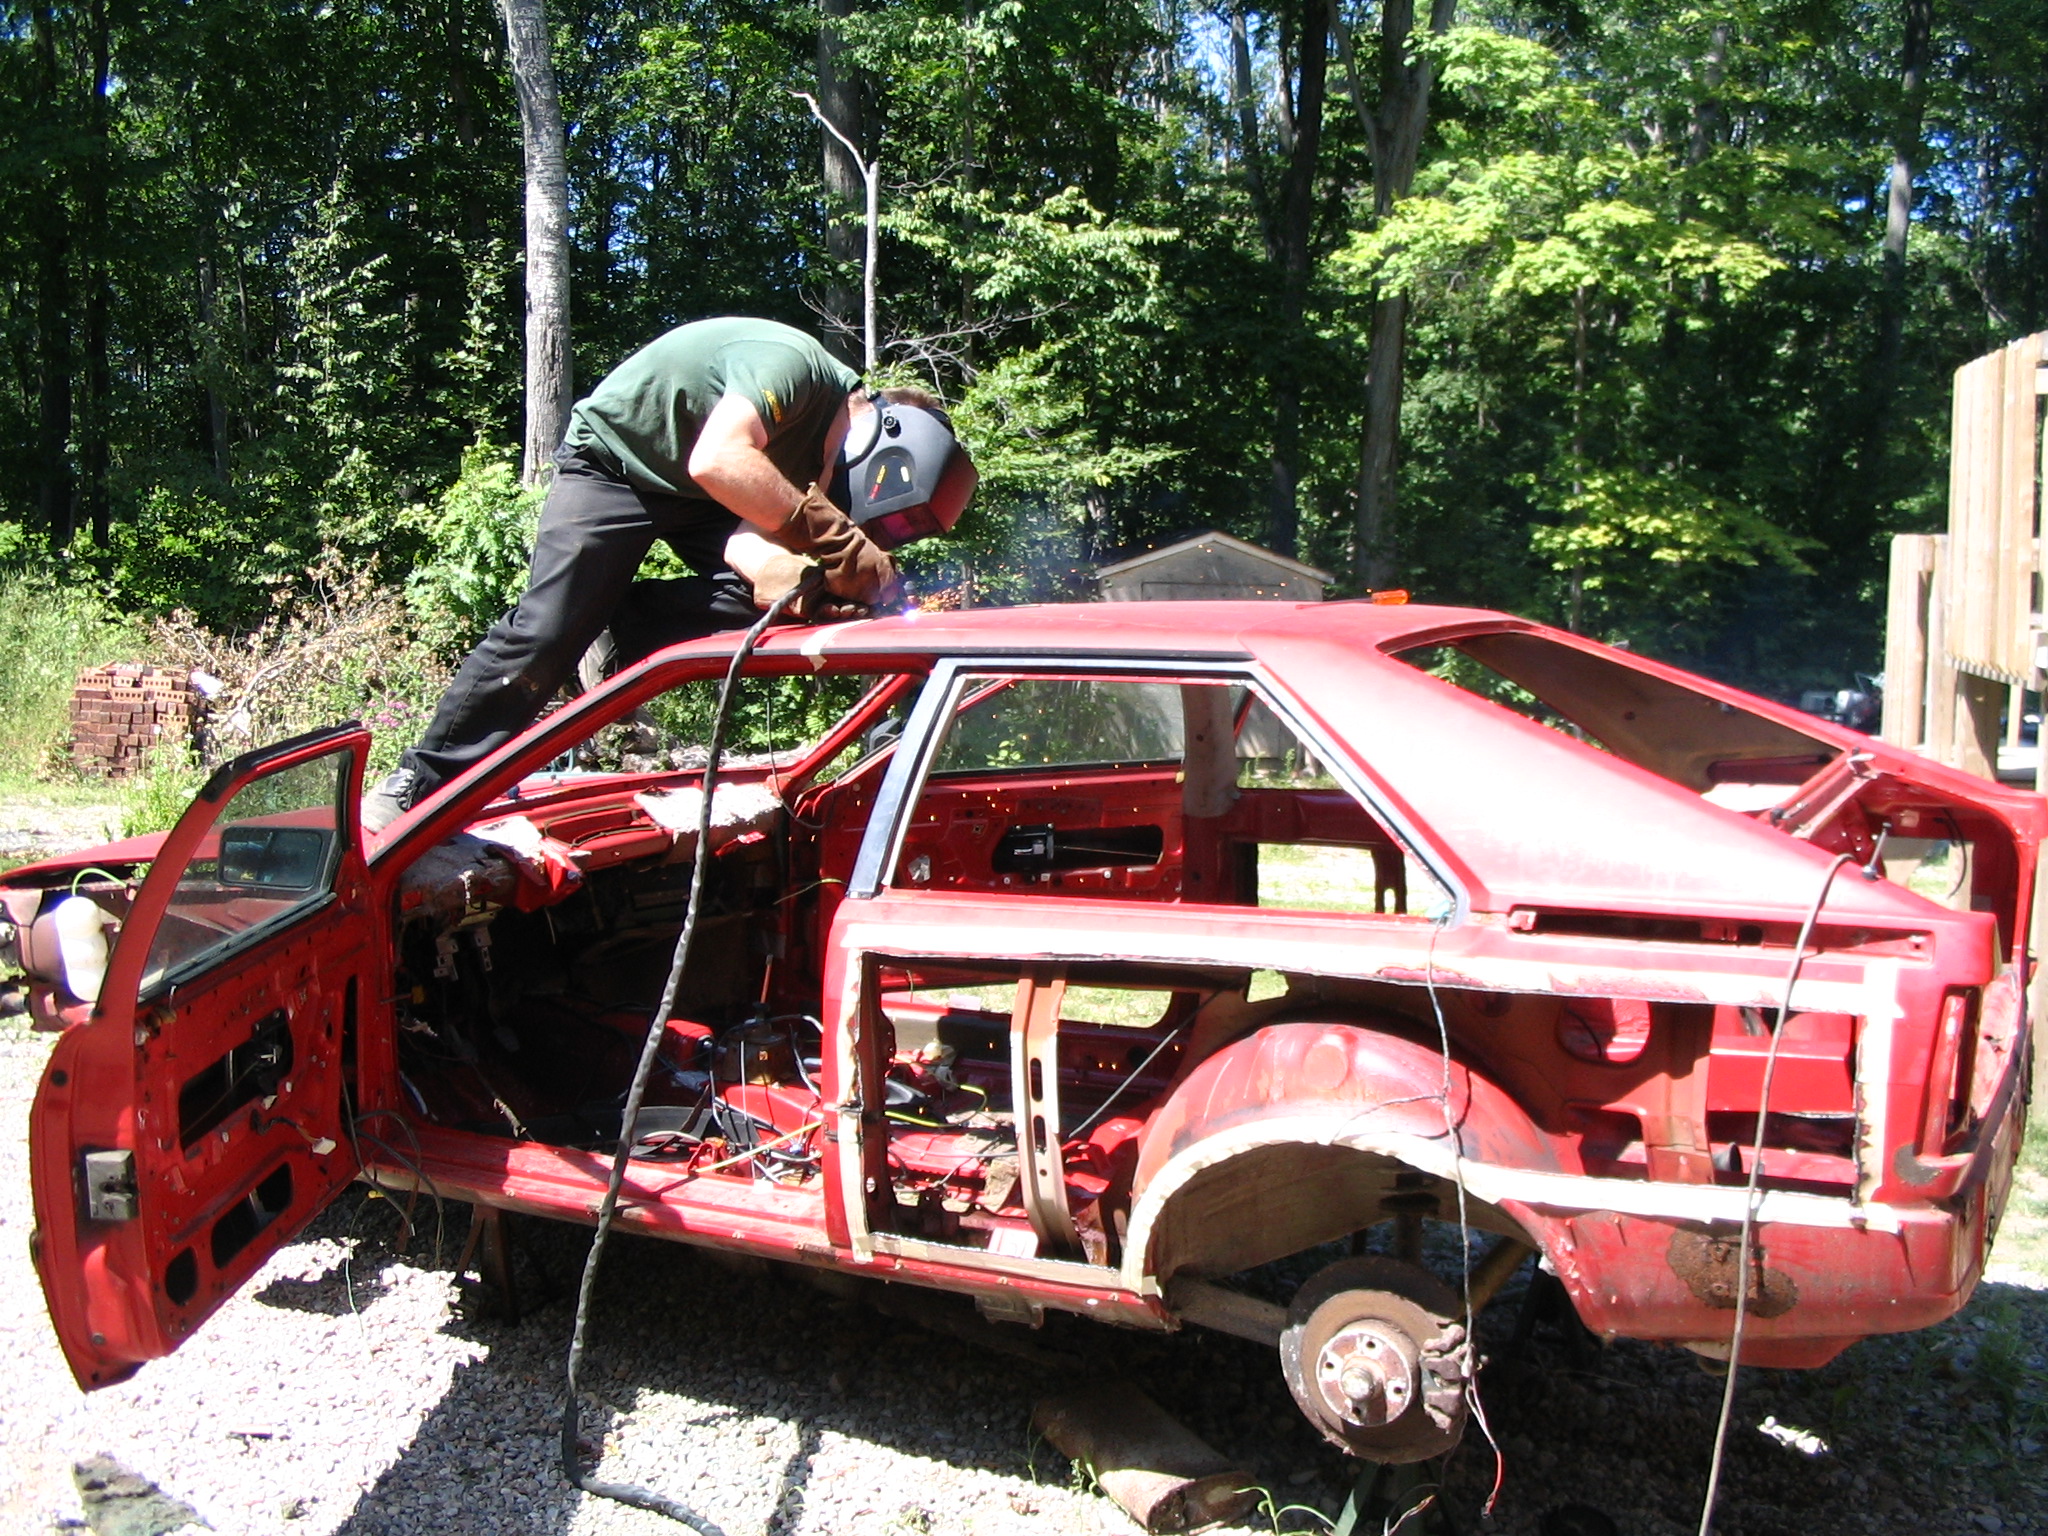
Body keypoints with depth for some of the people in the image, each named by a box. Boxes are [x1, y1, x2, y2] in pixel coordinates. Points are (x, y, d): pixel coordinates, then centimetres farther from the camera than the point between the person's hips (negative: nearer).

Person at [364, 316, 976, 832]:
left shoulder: (820, 463, -7)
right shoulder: (791, 366, -32)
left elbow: (751, 538, -20)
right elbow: (717, 462, -47)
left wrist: (796, 581, -41)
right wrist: (836, 538, -47)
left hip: (693, 498, 7)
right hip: (611, 458, -7)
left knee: (755, 597, -18)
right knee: (546, 632, -13)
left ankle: (620, 637, 1)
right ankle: (423, 781, -2)